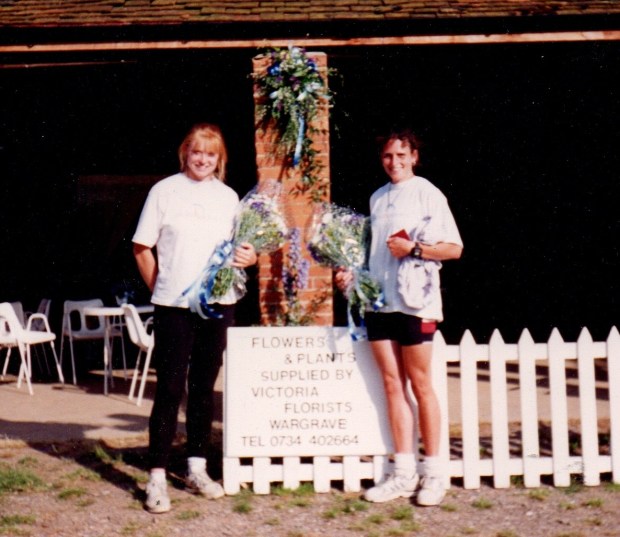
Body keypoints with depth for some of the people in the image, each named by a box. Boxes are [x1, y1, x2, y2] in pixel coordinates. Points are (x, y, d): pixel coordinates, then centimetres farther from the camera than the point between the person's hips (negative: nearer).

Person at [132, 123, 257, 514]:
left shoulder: (228, 197, 10)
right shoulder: (165, 191, 1)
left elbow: (240, 248, 16)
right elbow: (142, 248, 4)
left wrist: (249, 257, -5)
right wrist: (159, 288, 0)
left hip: (218, 303, 3)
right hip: (174, 305, -3)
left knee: (204, 386, 10)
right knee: (170, 388, -5)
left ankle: (197, 469, 20)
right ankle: (157, 477, 0)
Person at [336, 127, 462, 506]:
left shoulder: (427, 194, -1)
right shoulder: (377, 198, 16)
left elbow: (454, 248, -3)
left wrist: (414, 249, -16)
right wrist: (352, 274, 7)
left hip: (414, 300, -5)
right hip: (379, 300, 5)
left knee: (420, 384, -1)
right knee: (392, 384, 4)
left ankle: (434, 473, 8)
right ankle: (404, 473, 8)